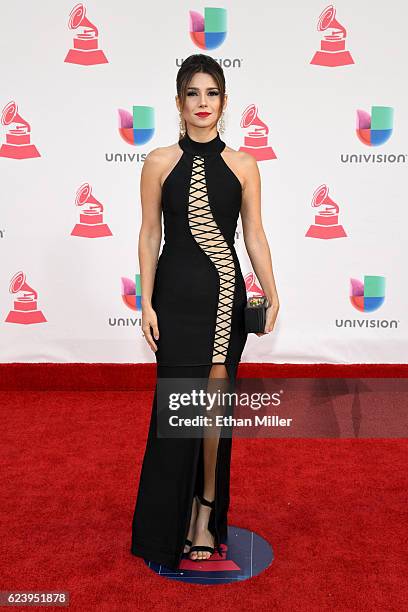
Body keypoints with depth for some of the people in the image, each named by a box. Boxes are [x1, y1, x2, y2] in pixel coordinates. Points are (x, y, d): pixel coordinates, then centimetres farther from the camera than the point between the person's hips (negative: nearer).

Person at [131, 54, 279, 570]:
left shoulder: (242, 166, 5)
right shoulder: (160, 162, 1)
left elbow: (255, 235, 4)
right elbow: (150, 235, 2)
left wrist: (272, 295, -6)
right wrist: (147, 303, -4)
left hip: (226, 295, 1)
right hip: (176, 295, -1)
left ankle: (206, 515, 24)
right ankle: (176, 521, 23)